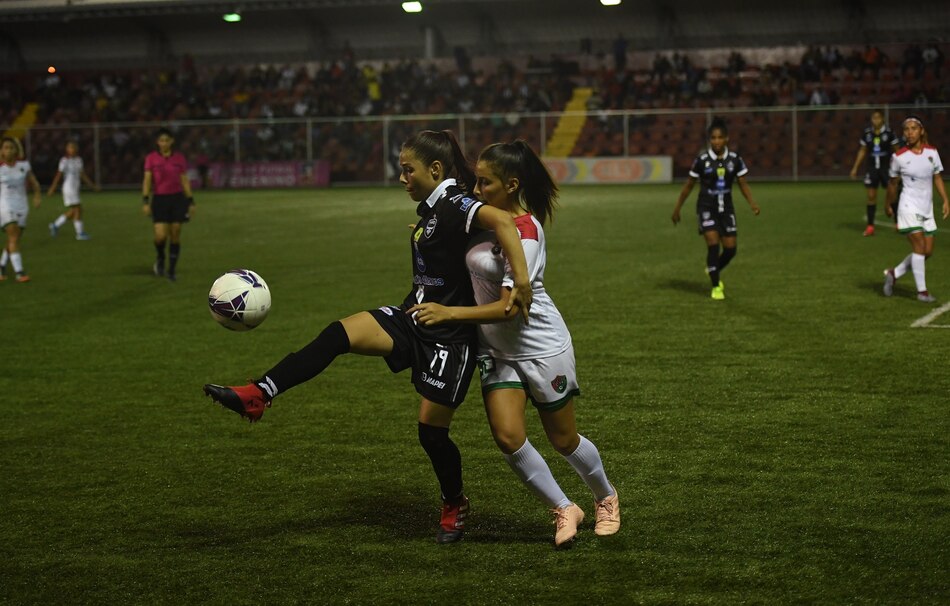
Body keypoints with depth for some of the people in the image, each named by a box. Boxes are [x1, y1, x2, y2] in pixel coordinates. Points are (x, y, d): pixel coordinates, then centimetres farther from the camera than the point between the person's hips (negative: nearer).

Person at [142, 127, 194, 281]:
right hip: (159, 199, -1)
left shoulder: (179, 158, 3)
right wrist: (145, 202, -12)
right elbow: (147, 180, -3)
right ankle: (160, 259, 19)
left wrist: (190, 202, 5)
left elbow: (185, 181, 8)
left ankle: (172, 270, 11)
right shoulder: (151, 158, -1)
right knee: (161, 236, -13)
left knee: (175, 235, 0)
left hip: (177, 199, 2)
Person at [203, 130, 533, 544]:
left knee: (431, 430, 0)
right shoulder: (430, 208, 11)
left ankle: (455, 506, 27)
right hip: (411, 321, 8)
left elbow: (502, 220, -36)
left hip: (448, 336, -8)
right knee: (339, 334, -15)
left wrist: (521, 282, -41)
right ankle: (257, 396, -22)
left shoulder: (455, 205, -18)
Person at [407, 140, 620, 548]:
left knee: (563, 440, 8)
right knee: (507, 436, -11)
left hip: (541, 344, -6)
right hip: (496, 350, 6)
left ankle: (606, 498, 37)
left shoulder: (525, 232, -24)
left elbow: (508, 308, -26)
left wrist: (449, 313, -25)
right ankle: (564, 510, 9)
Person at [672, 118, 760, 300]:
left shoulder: (734, 159, -2)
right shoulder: (702, 160, -8)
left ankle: (713, 271, 32)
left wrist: (752, 203, -12)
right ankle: (716, 286, -2)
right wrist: (677, 208, 5)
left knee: (730, 249, 1)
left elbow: (743, 184, 4)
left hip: (726, 208, 3)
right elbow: (689, 185, 2)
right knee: (713, 245, -15)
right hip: (706, 208, -3)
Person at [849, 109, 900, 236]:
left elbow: (895, 150, 0)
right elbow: (862, 151, 11)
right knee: (871, 196, 1)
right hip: (872, 167, 2)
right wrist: (855, 168, 10)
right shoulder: (867, 133, 2)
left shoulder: (889, 132, -7)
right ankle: (870, 226, 5)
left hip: (886, 167, -2)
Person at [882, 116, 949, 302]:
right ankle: (922, 291, -5)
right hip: (909, 207, -5)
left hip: (927, 209, 5)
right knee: (919, 246, -14)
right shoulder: (899, 157, -8)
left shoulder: (932, 152, 2)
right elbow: (893, 182, 5)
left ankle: (893, 273, 23)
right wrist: (888, 205, 14)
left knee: (928, 251, 5)